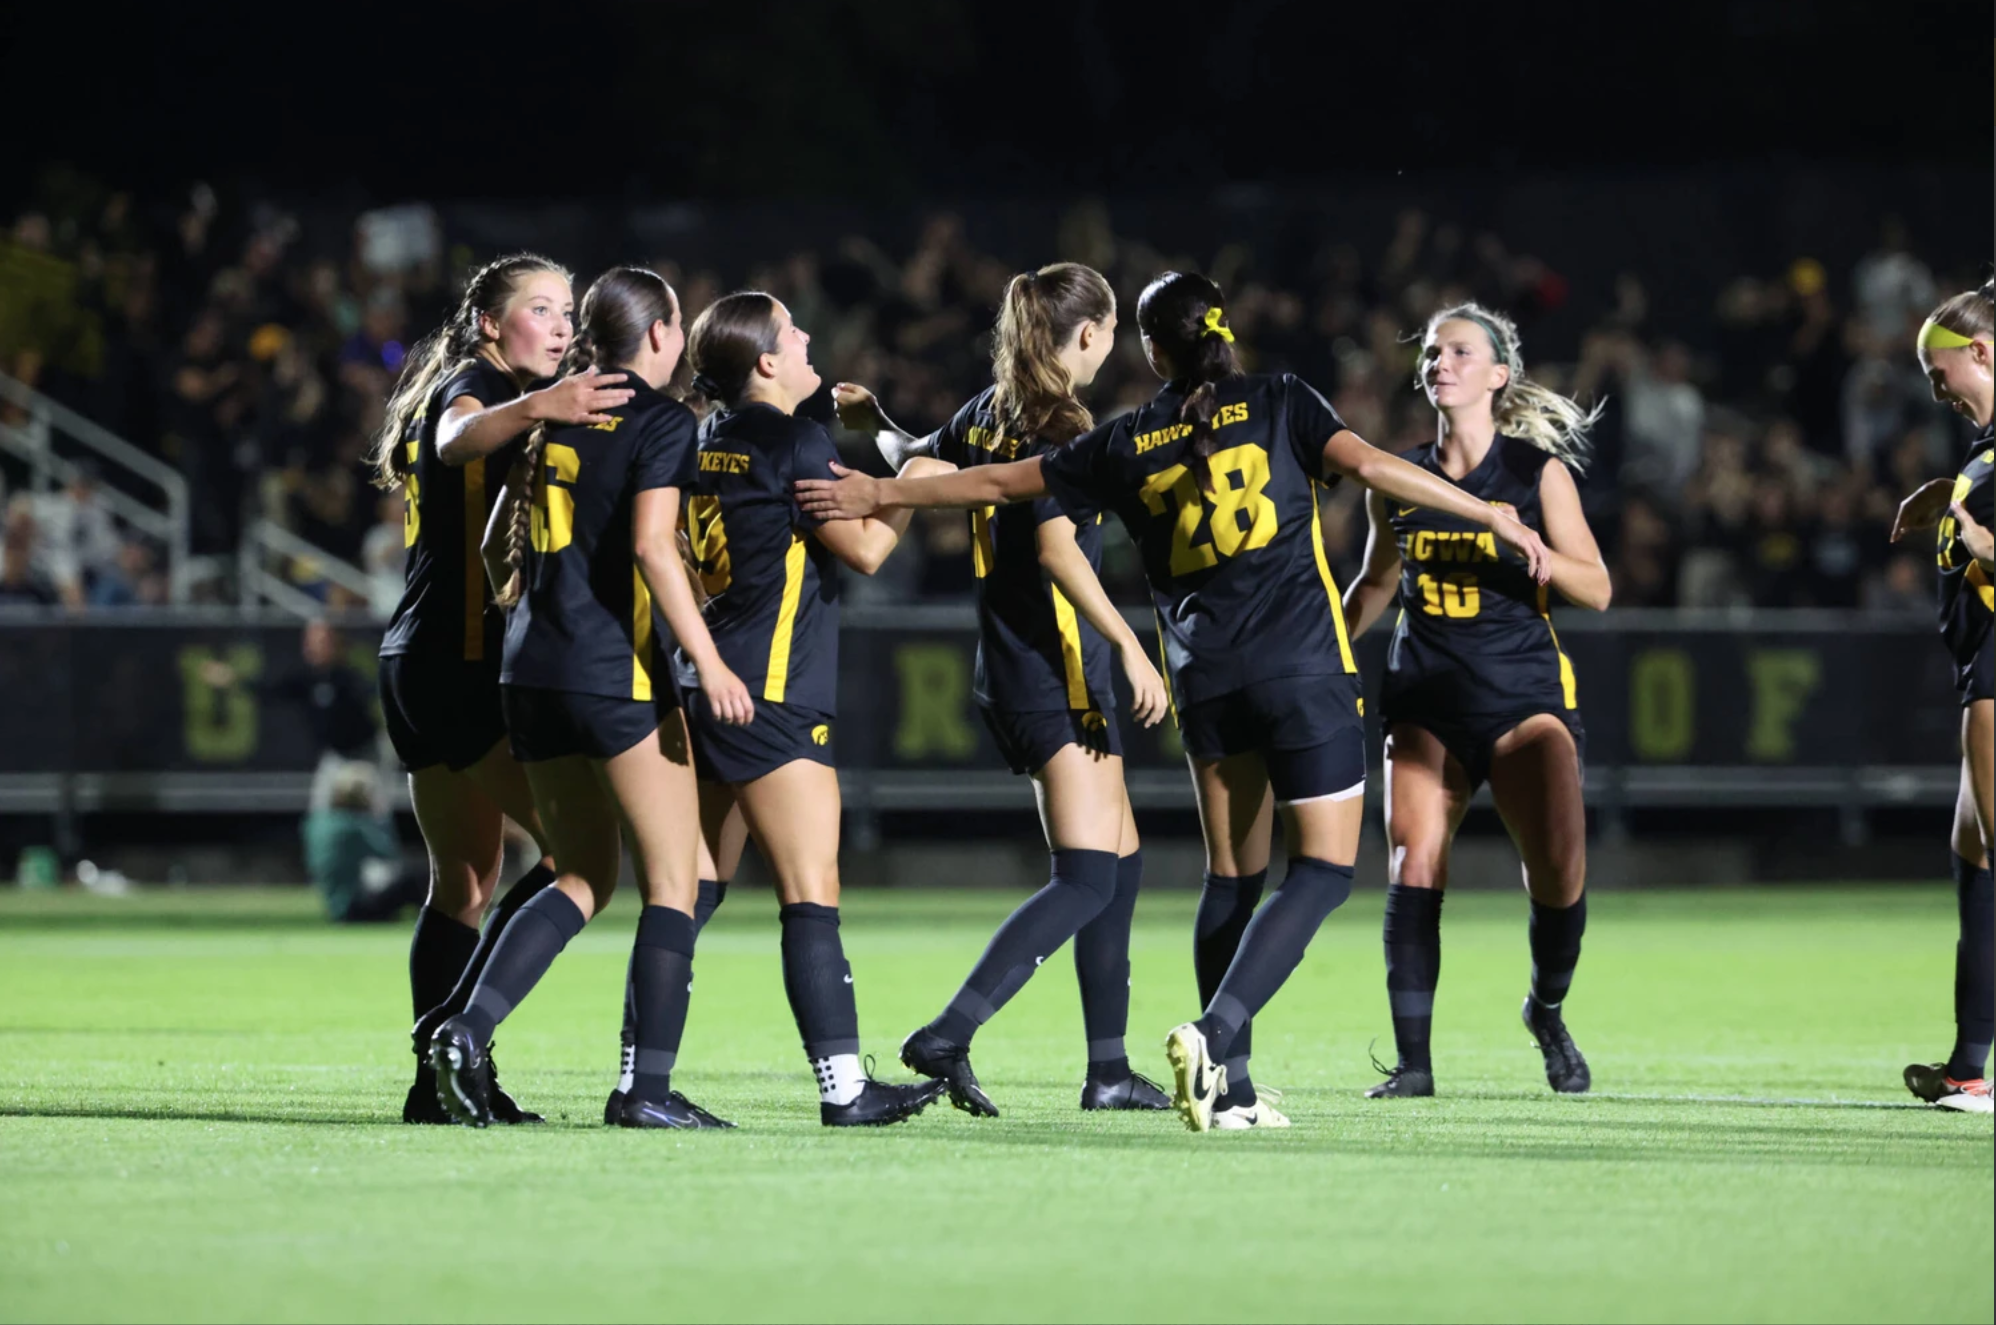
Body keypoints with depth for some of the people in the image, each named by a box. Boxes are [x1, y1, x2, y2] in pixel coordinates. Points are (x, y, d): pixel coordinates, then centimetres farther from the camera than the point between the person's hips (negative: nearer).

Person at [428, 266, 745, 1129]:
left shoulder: (555, 417, 14)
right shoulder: (661, 421, -6)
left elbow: (498, 545, 17)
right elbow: (652, 545, -18)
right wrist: (710, 663, -18)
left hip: (532, 670, 7)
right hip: (616, 670, -7)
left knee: (584, 878, 15)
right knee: (672, 878, 2)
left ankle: (466, 1033, -2)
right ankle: (651, 1088, -5)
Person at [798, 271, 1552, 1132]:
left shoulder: (1126, 446, 9)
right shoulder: (1277, 405, 2)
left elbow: (999, 483, 14)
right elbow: (1367, 464, -10)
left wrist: (877, 494, 27)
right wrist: (1496, 518, -6)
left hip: (1204, 678, 4)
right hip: (1302, 666, -4)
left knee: (1233, 875, 13)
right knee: (1323, 869, -2)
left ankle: (1228, 1084, 9)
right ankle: (1214, 1037, -21)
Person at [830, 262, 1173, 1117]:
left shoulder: (991, 412, 10)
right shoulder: (1060, 425, -14)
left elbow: (915, 465, 21)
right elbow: (1056, 547, -23)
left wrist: (877, 425, 41)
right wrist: (1130, 645, -25)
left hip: (1010, 666, 10)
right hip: (1055, 671, -10)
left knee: (1122, 862, 14)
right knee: (1087, 878, -13)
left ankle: (1109, 1070, 14)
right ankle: (948, 1037, -23)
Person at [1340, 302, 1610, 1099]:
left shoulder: (1539, 472, -1)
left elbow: (1596, 590, -3)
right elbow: (1377, 583, 24)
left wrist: (1527, 546, -19)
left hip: (1523, 691, -3)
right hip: (1426, 696, 3)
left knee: (1559, 867, -17)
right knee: (1413, 865, -14)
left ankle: (1547, 1010, 12)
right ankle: (1413, 1061, -8)